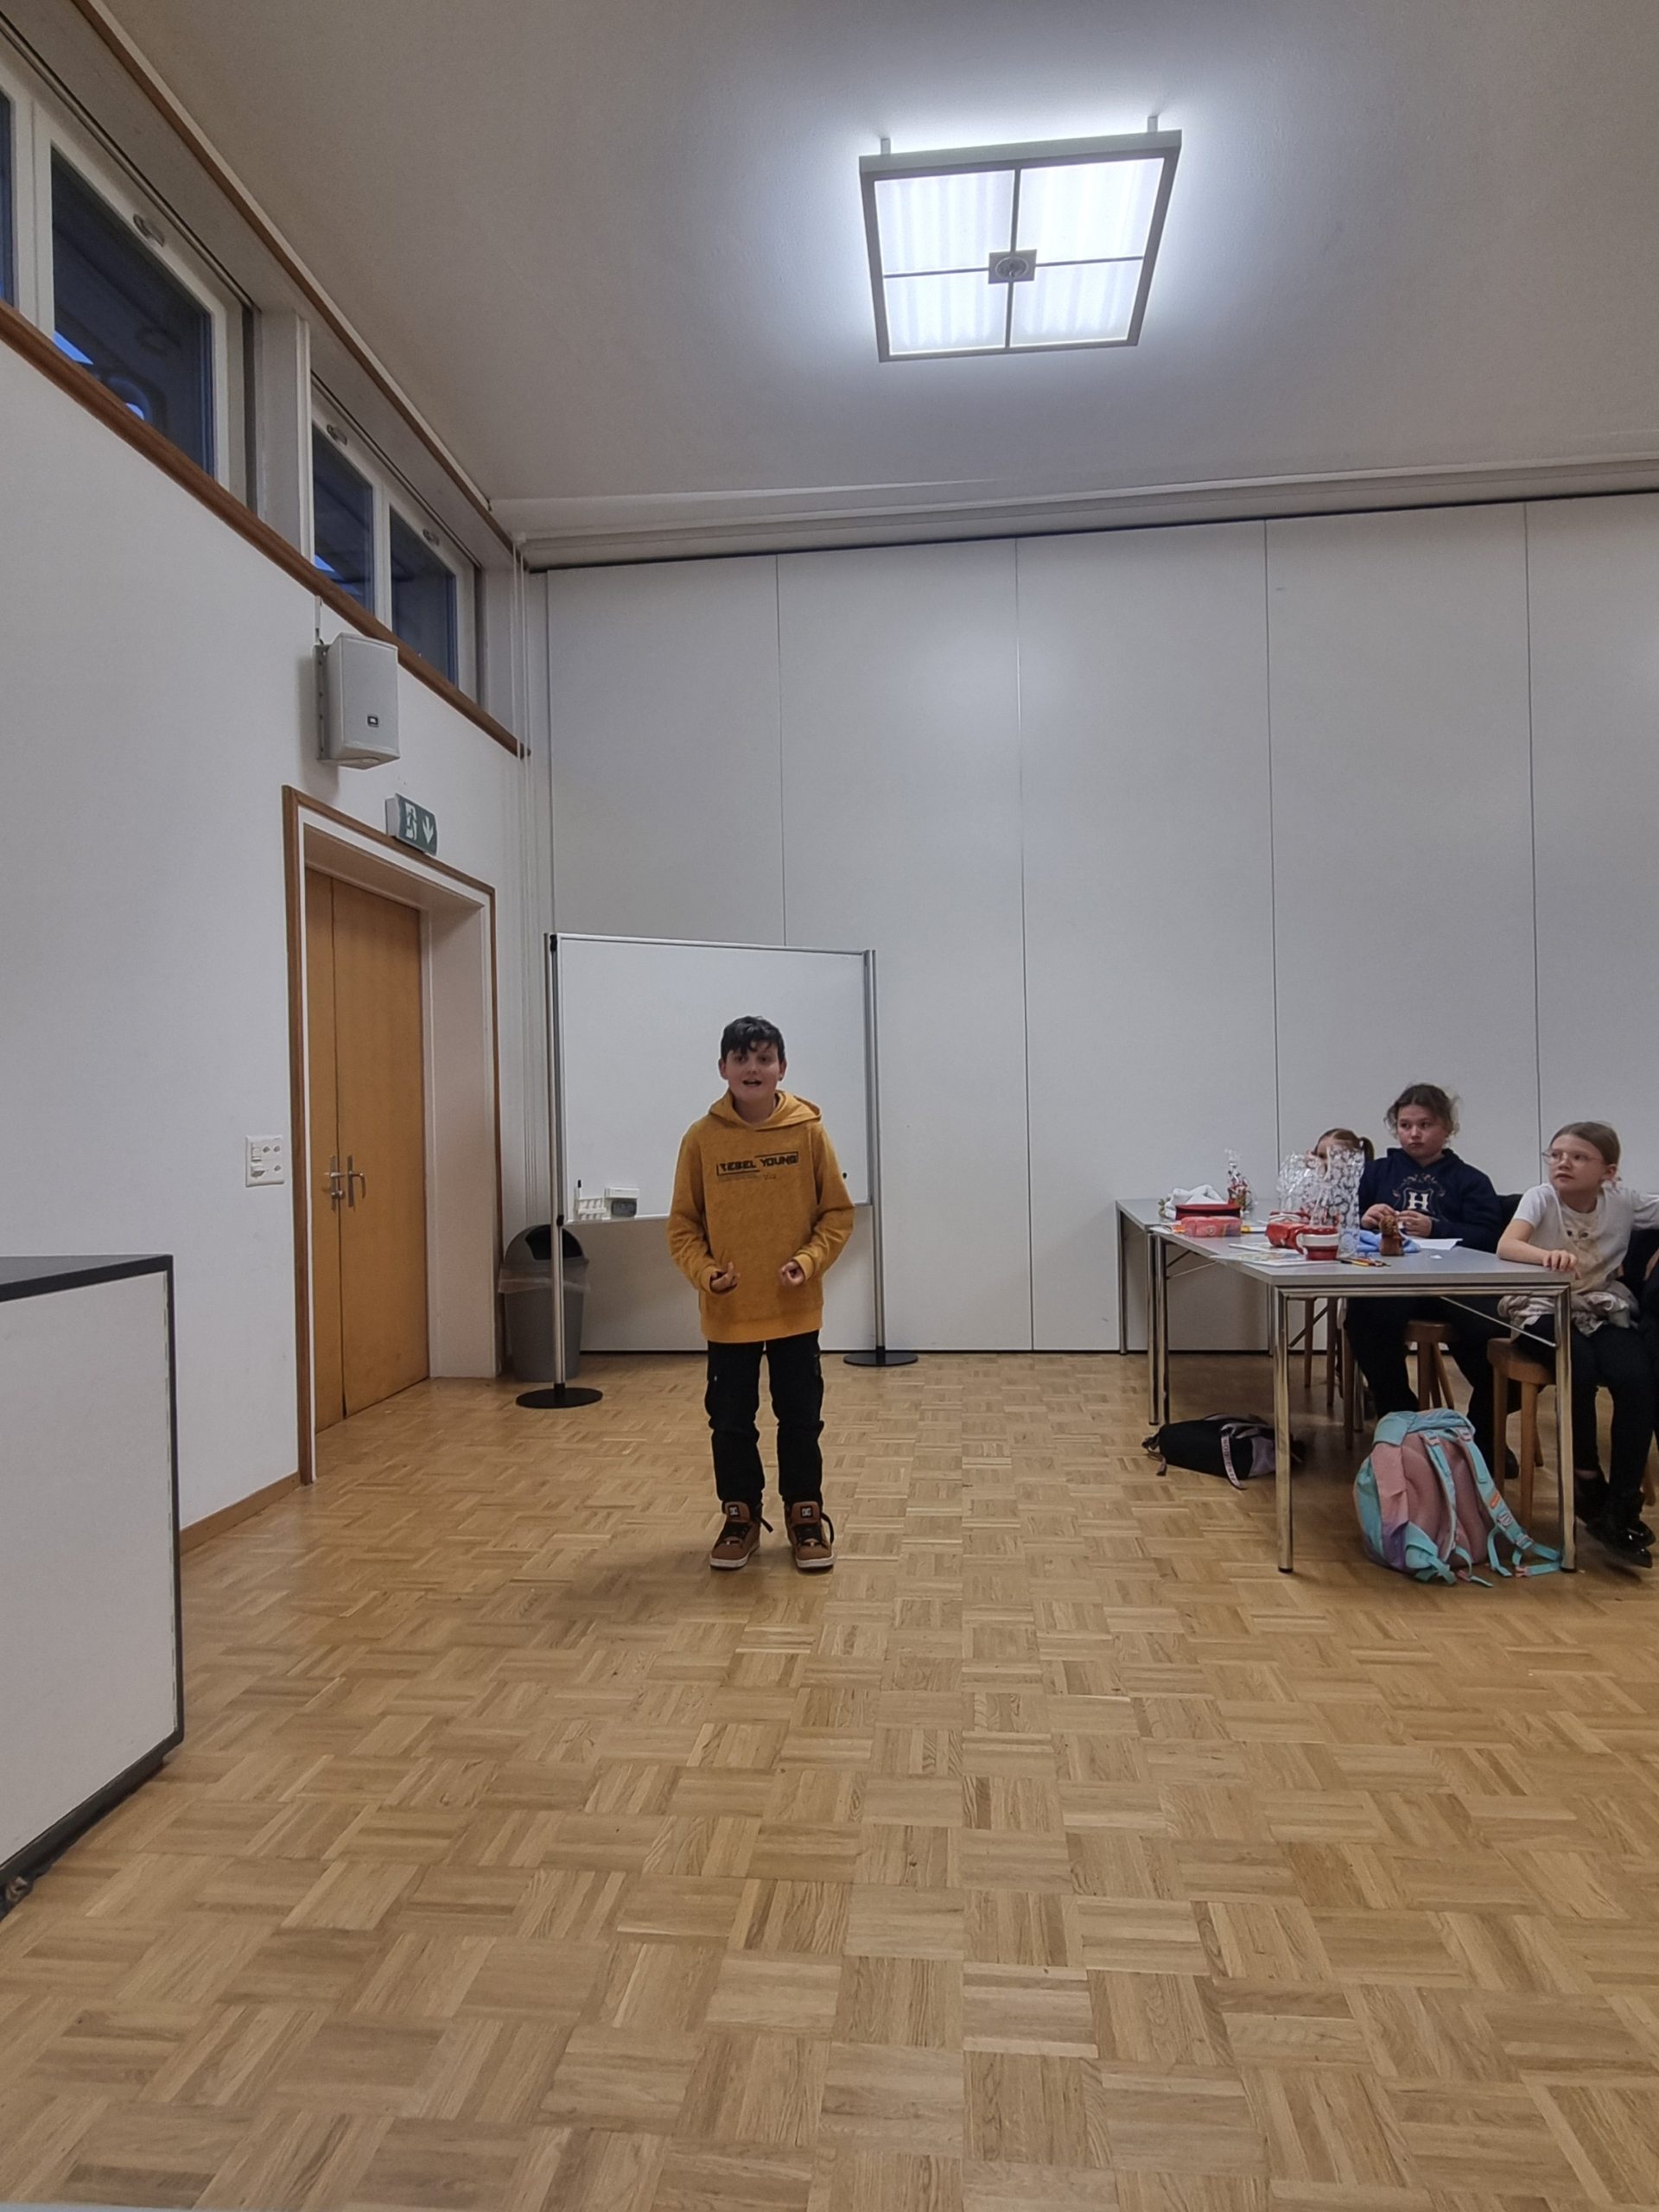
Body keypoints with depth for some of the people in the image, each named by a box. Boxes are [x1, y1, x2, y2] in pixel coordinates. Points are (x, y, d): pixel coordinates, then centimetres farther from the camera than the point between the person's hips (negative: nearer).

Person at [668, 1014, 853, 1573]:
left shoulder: (808, 1131, -7)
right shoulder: (702, 1138, -6)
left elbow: (837, 1212, -1)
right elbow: (683, 1225, 1)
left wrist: (809, 1261, -15)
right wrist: (705, 1273, -14)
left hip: (795, 1309, 0)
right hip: (727, 1313, 1)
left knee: (801, 1418, 10)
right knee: (730, 1421, 11)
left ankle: (806, 1517, 28)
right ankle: (740, 1517, 30)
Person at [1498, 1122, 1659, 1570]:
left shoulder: (1622, 1202, -1)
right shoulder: (1541, 1198, -10)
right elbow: (1505, 1246, -28)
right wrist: (1546, 1255, -47)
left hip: (1602, 1310, 3)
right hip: (1543, 1307, -3)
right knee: (1580, 1370, -30)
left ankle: (1621, 1507, -10)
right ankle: (1588, 1479, -5)